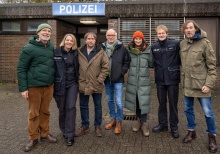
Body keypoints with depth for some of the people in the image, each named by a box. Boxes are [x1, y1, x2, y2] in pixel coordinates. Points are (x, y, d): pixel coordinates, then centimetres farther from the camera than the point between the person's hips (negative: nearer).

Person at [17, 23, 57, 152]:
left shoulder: (51, 47, 5)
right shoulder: (29, 48, -10)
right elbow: (21, 68, -9)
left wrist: (55, 82, 11)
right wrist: (23, 88, -12)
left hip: (49, 86, 5)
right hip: (34, 86, -4)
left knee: (45, 112, 15)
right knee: (33, 113, 6)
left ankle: (45, 134, 29)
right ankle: (33, 138, 20)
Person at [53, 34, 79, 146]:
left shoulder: (75, 53, 5)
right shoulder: (56, 52, -5)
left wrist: (78, 81, 9)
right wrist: (52, 82, -6)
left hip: (72, 83, 2)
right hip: (60, 84, -1)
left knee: (71, 107, -6)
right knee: (62, 108, 9)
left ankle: (70, 135, -1)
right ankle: (64, 130, 31)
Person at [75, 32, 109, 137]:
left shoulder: (101, 52, -5)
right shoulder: (79, 52, 0)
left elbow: (106, 67, -6)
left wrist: (100, 79, -12)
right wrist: (79, 78, 0)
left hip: (96, 85, -2)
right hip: (83, 84, 2)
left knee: (98, 106, 11)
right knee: (83, 106, 12)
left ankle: (97, 126, 26)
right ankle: (85, 126, 28)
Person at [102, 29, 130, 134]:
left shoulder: (122, 48, -4)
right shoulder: (102, 48, 2)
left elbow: (127, 61, 2)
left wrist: (122, 72, -5)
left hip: (118, 79, -4)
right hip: (107, 79, 4)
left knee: (118, 101, -4)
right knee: (110, 100, 15)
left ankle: (119, 122, 12)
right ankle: (113, 119, 31)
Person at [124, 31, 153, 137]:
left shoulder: (148, 50, -1)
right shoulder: (129, 50, 3)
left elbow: (151, 64, 3)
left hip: (144, 80, -2)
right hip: (132, 80, 2)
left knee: (144, 101, -3)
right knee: (135, 100, 11)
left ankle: (144, 123, 11)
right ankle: (139, 120, 28)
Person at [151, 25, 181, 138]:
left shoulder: (176, 44, -7)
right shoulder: (153, 47, 4)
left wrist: (176, 68, -3)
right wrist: (157, 71, 3)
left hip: (173, 78, -3)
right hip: (160, 79, 3)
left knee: (173, 103, 7)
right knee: (161, 103, 13)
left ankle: (174, 126, 20)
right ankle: (162, 124, 28)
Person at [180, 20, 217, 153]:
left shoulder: (204, 43, -9)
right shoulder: (182, 44, 6)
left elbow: (212, 66, -9)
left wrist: (209, 84, -15)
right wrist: (183, 79, 11)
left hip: (201, 83, -5)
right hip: (187, 83, 5)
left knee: (208, 112, 3)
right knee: (188, 109, 15)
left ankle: (212, 136, 22)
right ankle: (192, 131, 34)